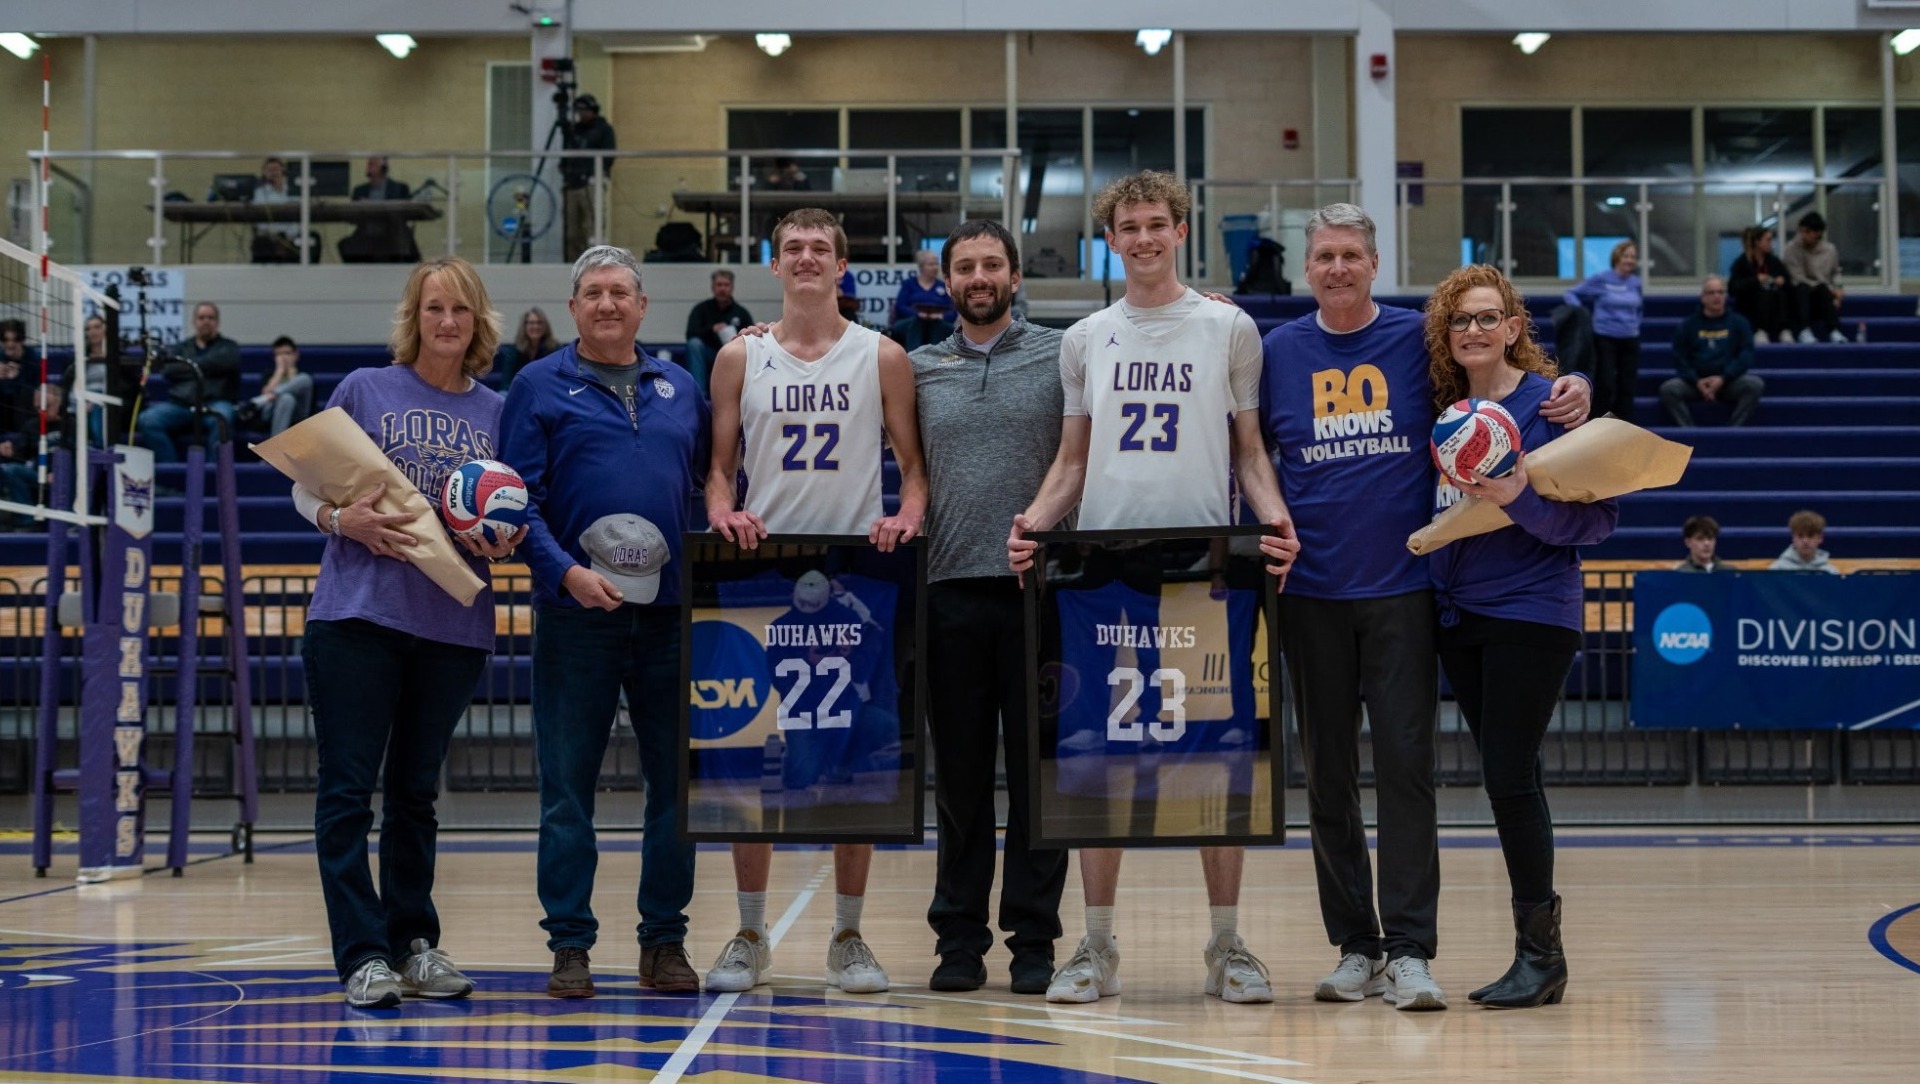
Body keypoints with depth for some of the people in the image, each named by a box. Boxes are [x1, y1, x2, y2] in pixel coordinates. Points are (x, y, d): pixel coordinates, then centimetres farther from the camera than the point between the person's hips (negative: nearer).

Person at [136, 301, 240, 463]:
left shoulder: (228, 347, 19)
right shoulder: (180, 349, 26)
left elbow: (224, 362, -5)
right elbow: (168, 370, 7)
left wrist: (190, 365, 4)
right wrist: (201, 369, 0)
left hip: (215, 402, -3)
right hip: (180, 403, 3)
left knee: (220, 419, -39)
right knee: (148, 419, -25)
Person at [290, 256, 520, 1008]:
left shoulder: (496, 411, 10)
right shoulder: (365, 390, 3)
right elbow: (306, 487, 4)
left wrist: (502, 542, -8)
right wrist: (345, 521, -16)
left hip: (454, 625, 3)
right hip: (357, 613, -2)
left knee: (416, 791, 12)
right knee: (349, 788, -4)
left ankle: (414, 944, 21)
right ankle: (363, 954, 1)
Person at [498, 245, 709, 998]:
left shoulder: (682, 390, 14)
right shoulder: (539, 386, 4)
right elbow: (518, 500, -3)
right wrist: (565, 570, -17)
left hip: (672, 613, 3)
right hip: (577, 616, -3)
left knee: (676, 783, 6)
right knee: (568, 788, 1)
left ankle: (665, 941, 16)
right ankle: (570, 944, 10)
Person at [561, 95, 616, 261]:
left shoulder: (604, 129, 6)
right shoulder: (574, 131, 22)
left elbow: (608, 156, -4)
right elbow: (566, 156, 25)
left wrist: (599, 176, -14)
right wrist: (564, 175, 13)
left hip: (591, 184, -6)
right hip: (572, 184, 6)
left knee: (591, 226, -16)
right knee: (572, 231, 2)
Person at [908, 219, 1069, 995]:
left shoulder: (1059, 356, 5)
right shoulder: (917, 370, 11)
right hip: (949, 589, 2)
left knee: (1038, 770, 2)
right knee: (959, 772, 6)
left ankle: (1033, 939, 9)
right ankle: (959, 938, 13)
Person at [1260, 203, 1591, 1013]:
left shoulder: (1421, 339, 3)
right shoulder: (1277, 352, 7)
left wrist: (1574, 388, -10)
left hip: (1402, 588, -2)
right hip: (1310, 591, 2)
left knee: (1406, 764, -6)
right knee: (1327, 774, 6)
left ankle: (1409, 952, -3)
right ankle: (1354, 947, 15)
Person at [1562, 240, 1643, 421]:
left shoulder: (1636, 283, 9)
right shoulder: (1600, 279, -4)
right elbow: (1572, 294, 3)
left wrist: (1635, 323, 12)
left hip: (1630, 340, 5)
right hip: (1605, 338, -5)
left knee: (1627, 387, 5)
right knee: (1605, 386, -9)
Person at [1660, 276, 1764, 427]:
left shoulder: (1738, 322, 10)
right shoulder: (1688, 324, 10)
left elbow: (1746, 356, 1)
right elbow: (1679, 359, 5)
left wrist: (1723, 378, -14)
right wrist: (1696, 381, -13)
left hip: (1730, 381, 0)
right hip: (1695, 382, 0)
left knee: (1755, 384, -29)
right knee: (1668, 389, -27)